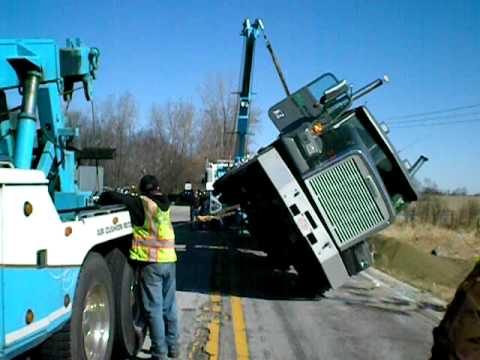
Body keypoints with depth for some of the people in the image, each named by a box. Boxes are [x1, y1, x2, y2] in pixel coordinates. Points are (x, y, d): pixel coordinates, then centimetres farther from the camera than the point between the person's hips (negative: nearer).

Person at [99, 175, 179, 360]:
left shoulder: (142, 204, -10)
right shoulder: (165, 205, 8)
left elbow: (111, 196, -13)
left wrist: (102, 202, 6)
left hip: (151, 262, -6)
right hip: (169, 260, 6)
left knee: (154, 308, 0)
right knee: (169, 306, 16)